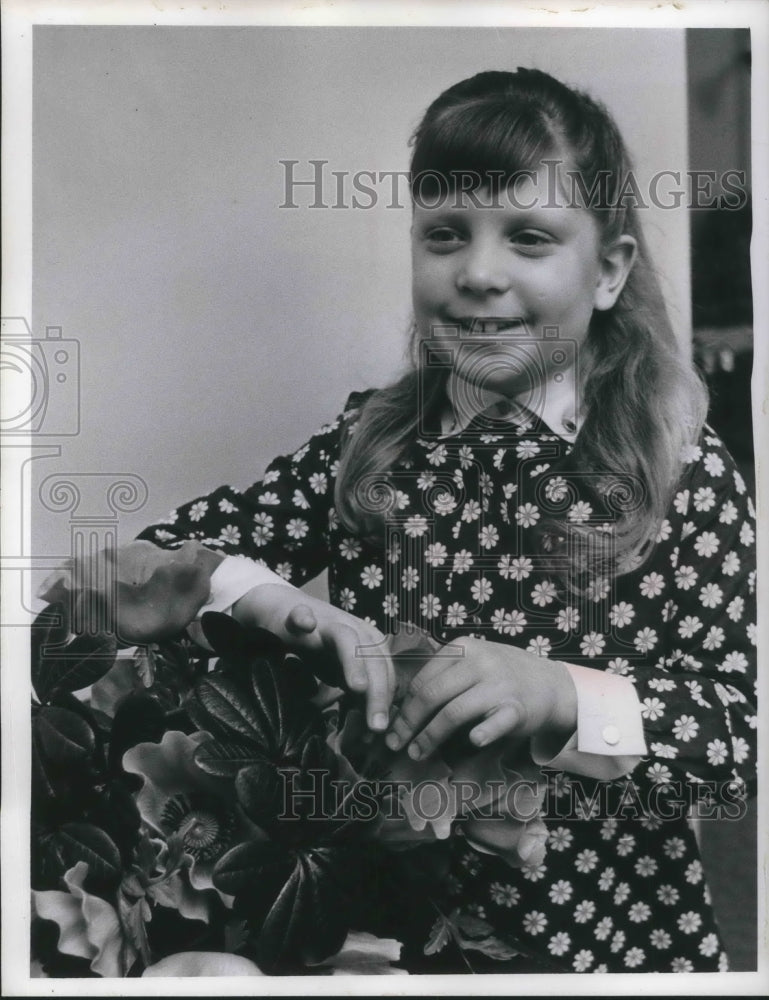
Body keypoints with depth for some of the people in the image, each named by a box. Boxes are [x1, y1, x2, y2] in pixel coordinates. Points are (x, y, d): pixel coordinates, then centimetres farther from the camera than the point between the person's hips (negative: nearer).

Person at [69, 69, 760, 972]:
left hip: (605, 934, -1)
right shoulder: (368, 443, -4)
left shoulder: (685, 474, -12)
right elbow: (168, 551, -5)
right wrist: (270, 601, -25)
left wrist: (561, 694, -30)